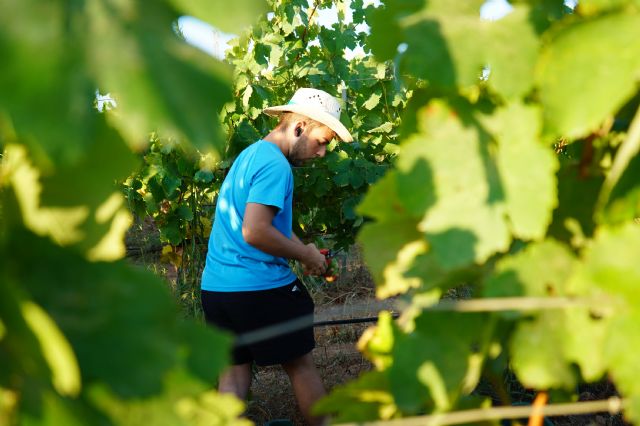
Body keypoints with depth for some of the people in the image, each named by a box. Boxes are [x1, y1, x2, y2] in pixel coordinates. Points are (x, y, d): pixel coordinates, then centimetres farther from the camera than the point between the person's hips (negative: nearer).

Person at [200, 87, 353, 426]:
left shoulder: (250, 155, 16)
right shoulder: (275, 165, -16)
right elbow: (255, 232, -25)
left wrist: (301, 250, 11)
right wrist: (306, 255, -12)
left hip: (215, 287, 8)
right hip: (259, 288, -8)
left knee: (234, 375, 10)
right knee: (301, 366, 9)